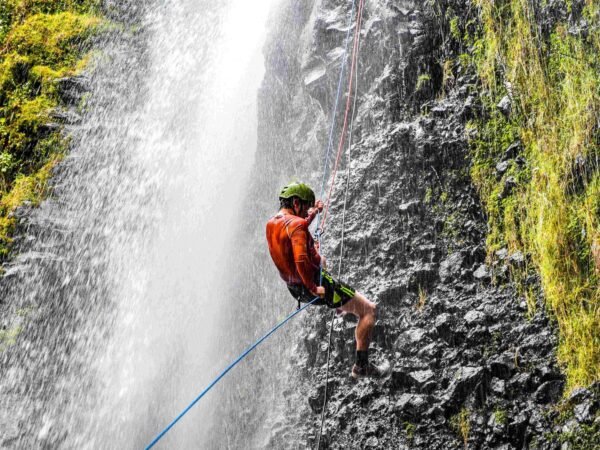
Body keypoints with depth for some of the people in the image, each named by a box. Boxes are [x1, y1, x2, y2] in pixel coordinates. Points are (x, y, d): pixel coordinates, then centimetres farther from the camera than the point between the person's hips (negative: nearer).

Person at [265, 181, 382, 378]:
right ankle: (362, 365, -5)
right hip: (316, 285, -10)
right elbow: (301, 261, -36)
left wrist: (312, 214, 28)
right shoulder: (296, 224, -23)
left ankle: (341, 304, 54)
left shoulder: (271, 224, 5)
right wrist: (313, 288, -24)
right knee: (369, 310, -5)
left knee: (321, 259, 44)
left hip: (295, 287, 10)